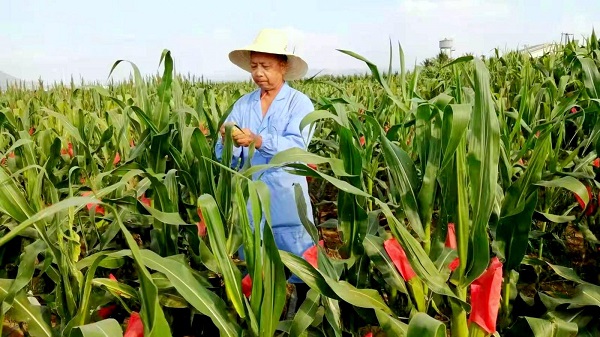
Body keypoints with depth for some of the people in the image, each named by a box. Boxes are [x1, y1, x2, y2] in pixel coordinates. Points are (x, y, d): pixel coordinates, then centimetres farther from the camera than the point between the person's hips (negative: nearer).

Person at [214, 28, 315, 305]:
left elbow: (296, 147, -19)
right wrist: (227, 142, -22)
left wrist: (258, 141, -32)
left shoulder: (299, 103, -4)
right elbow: (225, 157, 0)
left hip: (287, 203, -4)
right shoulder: (242, 104, 8)